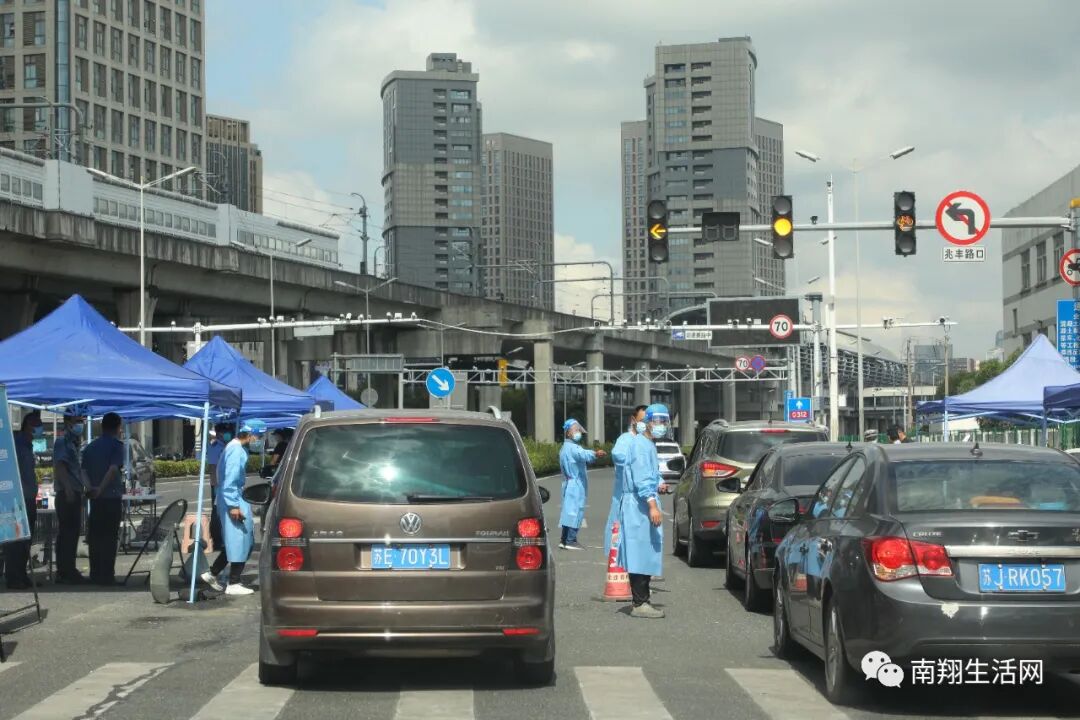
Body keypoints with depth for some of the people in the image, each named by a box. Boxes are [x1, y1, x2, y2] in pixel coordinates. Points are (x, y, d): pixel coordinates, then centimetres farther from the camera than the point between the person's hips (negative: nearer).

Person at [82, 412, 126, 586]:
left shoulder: (90, 447, 12)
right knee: (110, 538, -2)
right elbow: (114, 469, -19)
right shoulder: (117, 445, -6)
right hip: (112, 498, -5)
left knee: (95, 538, 10)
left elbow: (84, 472, 8)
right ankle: (107, 576, -2)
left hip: (95, 499, 5)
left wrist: (91, 490, 5)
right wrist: (101, 489, -18)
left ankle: (95, 575, 13)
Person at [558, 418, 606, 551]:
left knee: (569, 511, 12)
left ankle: (564, 540, 15)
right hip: (576, 485, -11)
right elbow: (584, 454, -35)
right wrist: (595, 454, -50)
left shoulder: (565, 448, 19)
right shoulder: (572, 447, -15)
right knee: (575, 511, -11)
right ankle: (571, 541, -13)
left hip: (569, 484, 11)